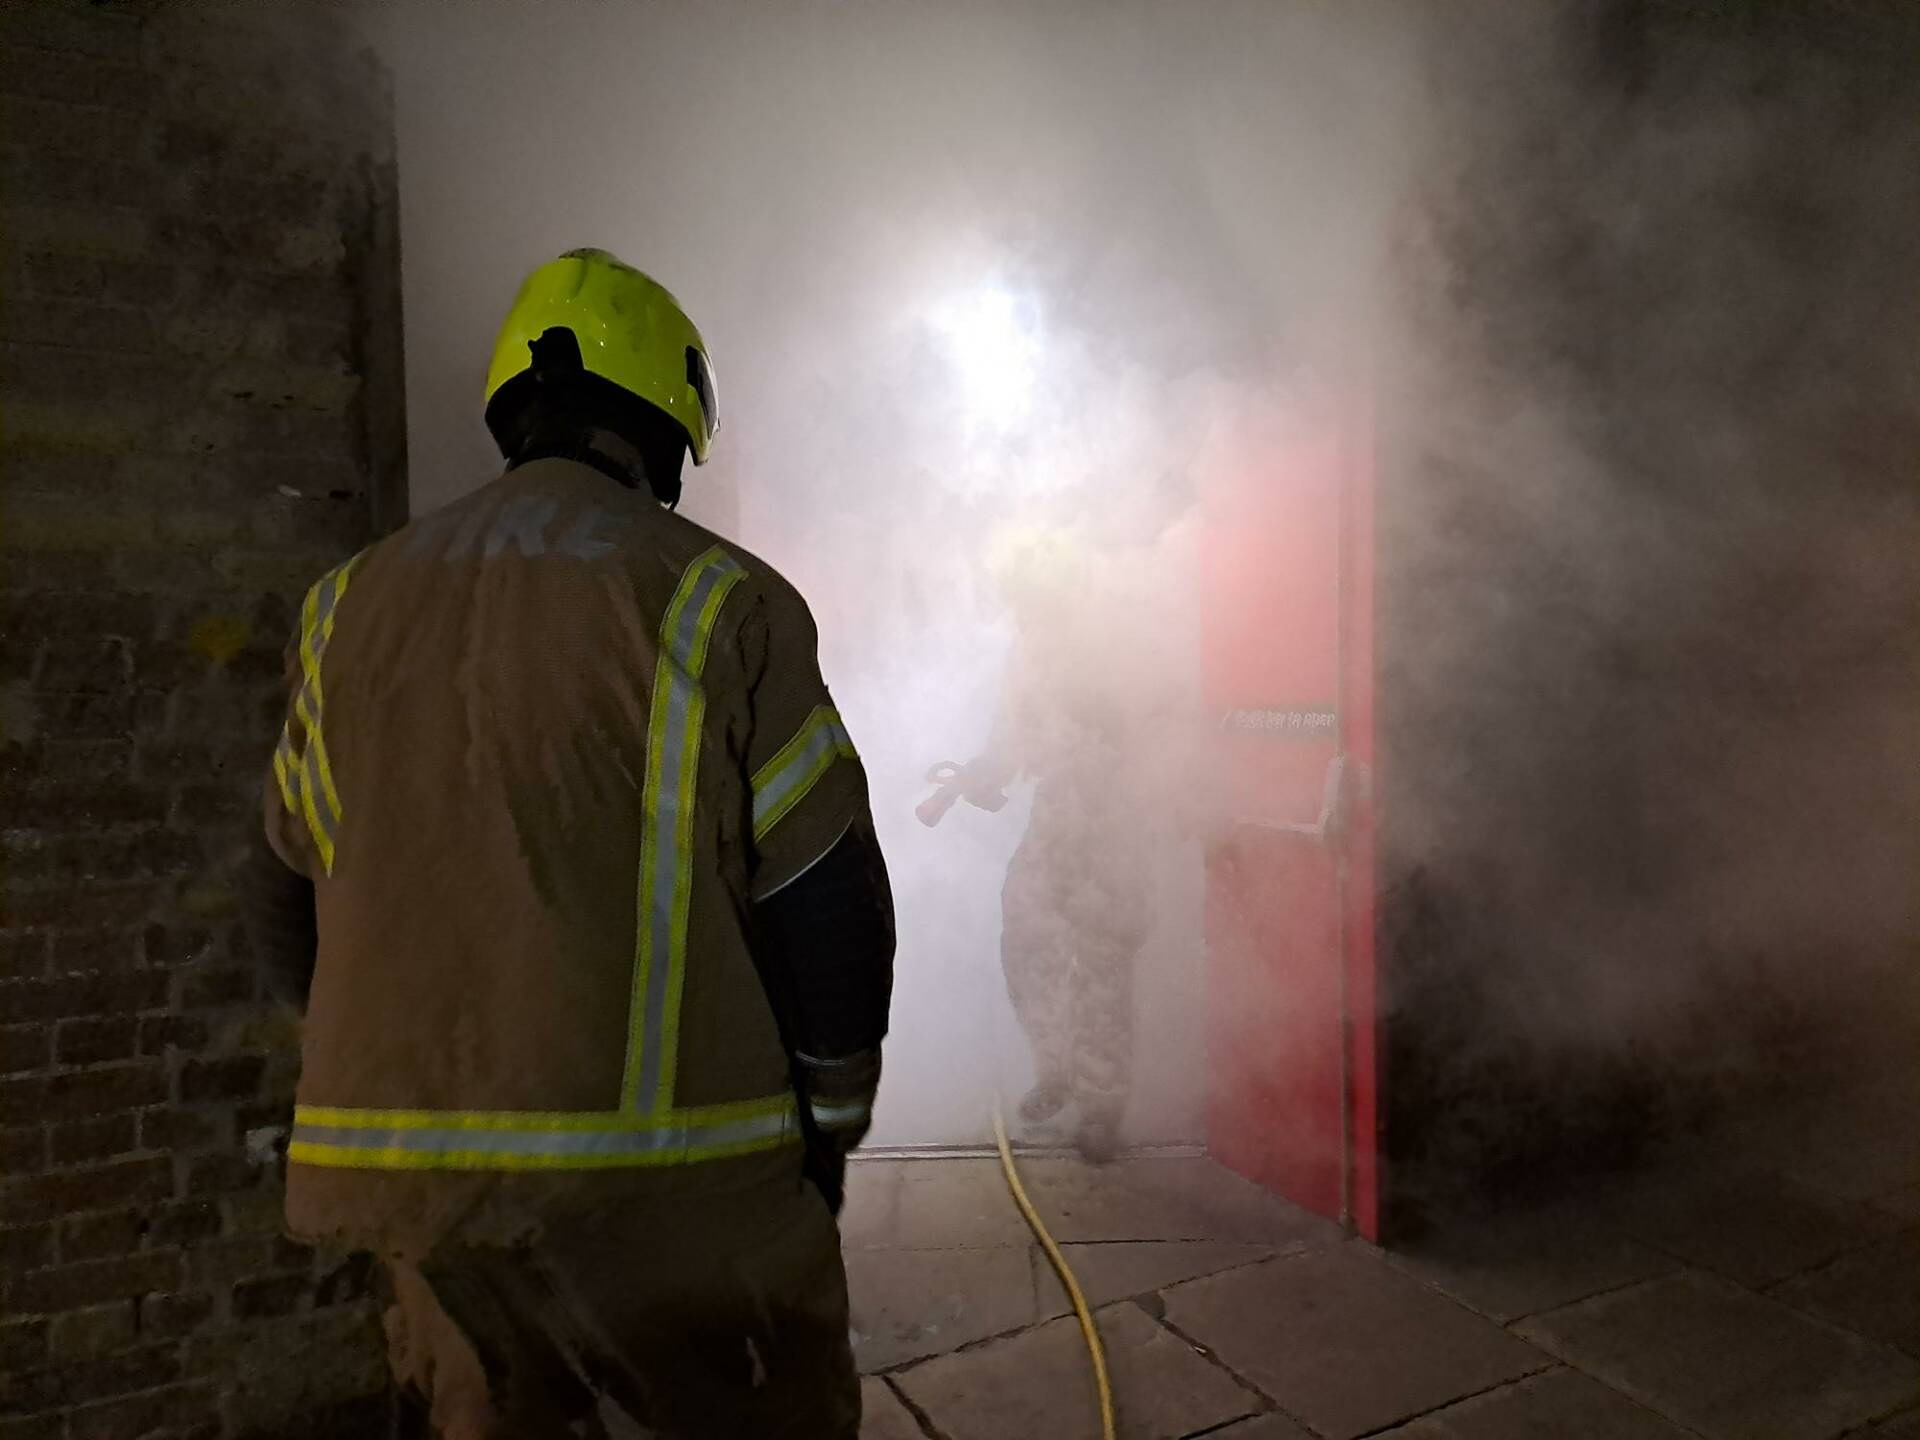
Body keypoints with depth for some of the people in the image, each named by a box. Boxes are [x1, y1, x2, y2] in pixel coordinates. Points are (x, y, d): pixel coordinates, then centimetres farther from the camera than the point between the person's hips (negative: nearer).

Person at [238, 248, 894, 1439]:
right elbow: (825, 904, -9)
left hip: (410, 1161, 5)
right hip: (671, 1167, -4)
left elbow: (292, 902, 14)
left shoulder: (351, 604, 8)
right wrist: (830, 1126, 6)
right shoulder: (715, 598, -8)